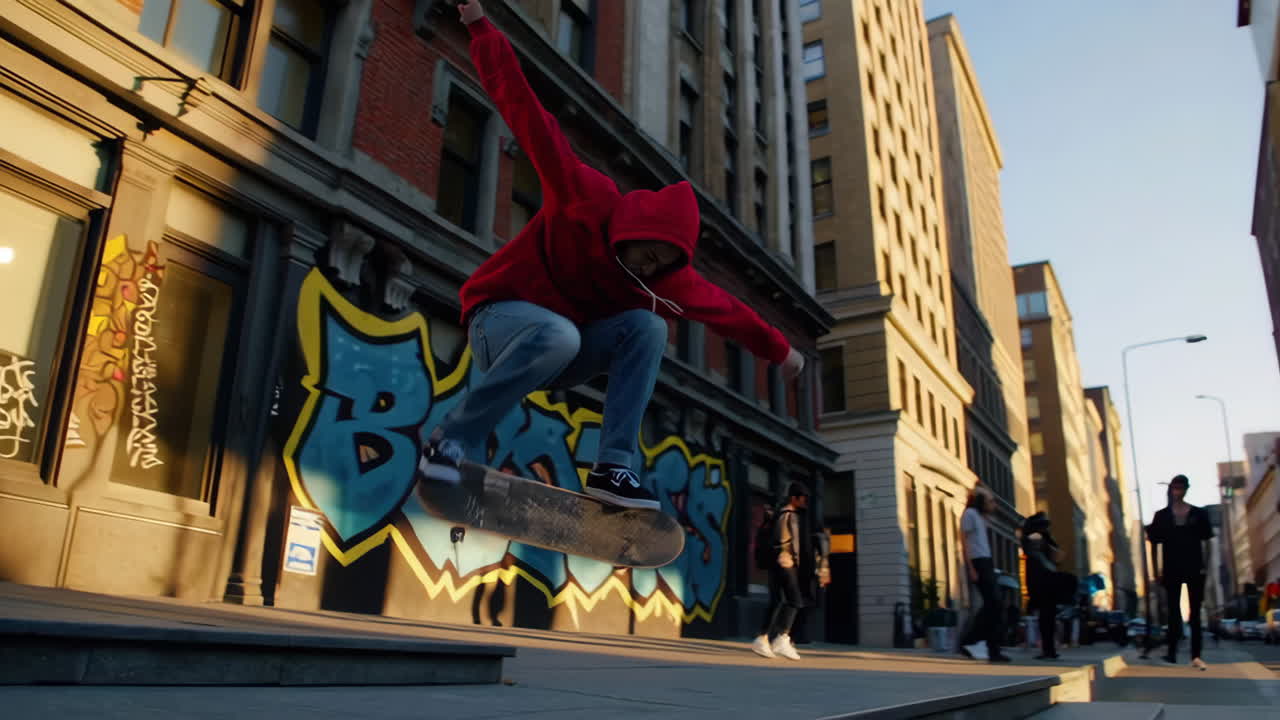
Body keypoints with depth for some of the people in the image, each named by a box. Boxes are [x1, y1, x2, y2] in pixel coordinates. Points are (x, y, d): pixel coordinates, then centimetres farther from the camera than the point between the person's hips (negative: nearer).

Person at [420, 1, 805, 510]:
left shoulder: (665, 278, -5)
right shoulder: (586, 197, -19)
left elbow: (724, 308, 9)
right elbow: (527, 114, -20)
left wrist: (778, 350, 19)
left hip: (560, 352, 5)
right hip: (500, 319, -5)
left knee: (648, 327, -18)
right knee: (558, 333, -40)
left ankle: (613, 466, -22)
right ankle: (453, 439, -24)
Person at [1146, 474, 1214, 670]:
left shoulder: (1199, 513, 4)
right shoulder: (1161, 515, 2)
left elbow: (1205, 542, 6)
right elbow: (1154, 544, 3)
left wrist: (1205, 565, -2)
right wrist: (1156, 571, -1)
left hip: (1195, 569, 0)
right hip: (1172, 569, 0)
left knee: (1195, 612, 1)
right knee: (1174, 612, 6)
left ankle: (1196, 656, 3)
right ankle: (1172, 652, 12)